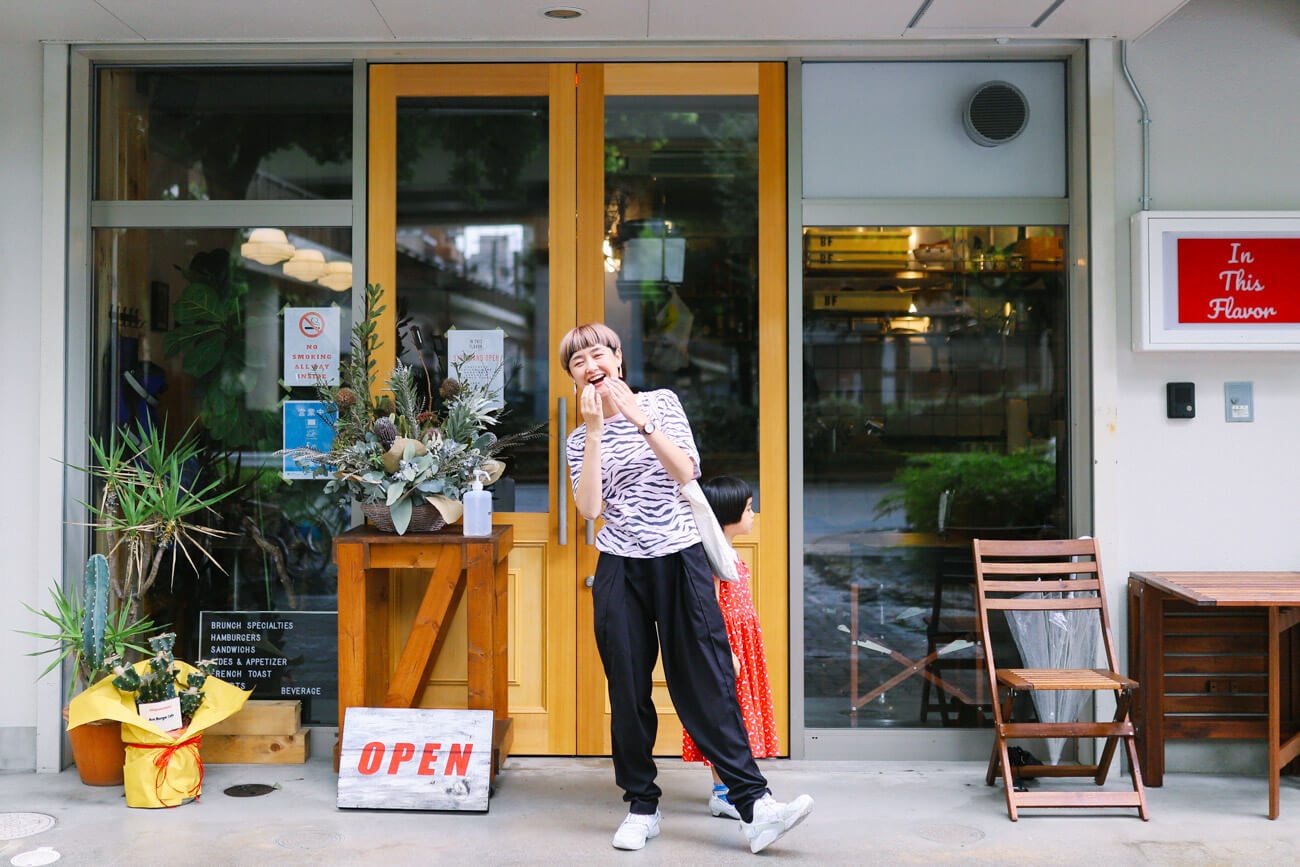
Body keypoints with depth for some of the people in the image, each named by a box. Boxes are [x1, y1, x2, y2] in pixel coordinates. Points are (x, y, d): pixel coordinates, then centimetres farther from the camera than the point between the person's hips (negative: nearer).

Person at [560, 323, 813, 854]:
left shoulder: (661, 403, 6)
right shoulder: (581, 440, 9)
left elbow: (686, 472, -8)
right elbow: (590, 509, -8)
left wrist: (640, 418, -16)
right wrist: (595, 430, -10)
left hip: (680, 560, -2)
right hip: (620, 571, 2)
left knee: (707, 681, -6)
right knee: (628, 690, 4)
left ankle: (753, 806, -6)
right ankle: (642, 807, 17)